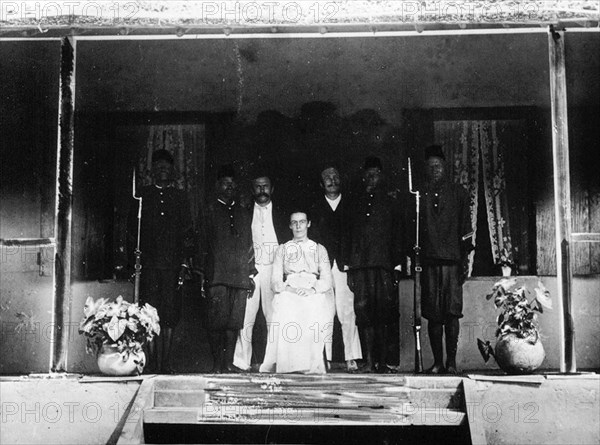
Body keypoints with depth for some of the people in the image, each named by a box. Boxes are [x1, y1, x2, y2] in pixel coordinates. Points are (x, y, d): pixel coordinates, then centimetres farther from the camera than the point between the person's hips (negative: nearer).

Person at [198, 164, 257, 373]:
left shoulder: (242, 213, 20)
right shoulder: (210, 211, 7)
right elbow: (203, 245, 3)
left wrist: (251, 273, 12)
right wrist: (203, 275, -4)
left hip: (240, 275, 4)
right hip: (217, 275, -3)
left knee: (235, 321, 0)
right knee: (217, 321, -7)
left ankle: (228, 362, 5)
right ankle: (217, 363, -2)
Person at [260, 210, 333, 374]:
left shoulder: (319, 249, 23)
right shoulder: (282, 250, 23)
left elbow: (327, 280, 11)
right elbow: (275, 282, 12)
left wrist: (311, 290, -10)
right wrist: (290, 288, -11)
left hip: (314, 295, 0)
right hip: (288, 294, 0)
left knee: (313, 315, -37)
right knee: (286, 314, -37)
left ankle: (311, 366, -38)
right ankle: (284, 365, -41)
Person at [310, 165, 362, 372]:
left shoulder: (350, 206, 11)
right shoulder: (316, 208, 14)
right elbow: (312, 238, 10)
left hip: (344, 266, -1)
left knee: (347, 314, -6)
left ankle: (351, 358, -3)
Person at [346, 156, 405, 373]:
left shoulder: (390, 204, 13)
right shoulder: (356, 205, 18)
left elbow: (398, 237, 9)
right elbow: (350, 237, 15)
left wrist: (397, 264, -3)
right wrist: (349, 268, 7)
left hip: (384, 266, -1)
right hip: (360, 266, 2)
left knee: (384, 314, -7)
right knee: (364, 313, -4)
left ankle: (382, 361, -2)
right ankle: (369, 361, -2)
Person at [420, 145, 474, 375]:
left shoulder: (458, 193, 11)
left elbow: (465, 227, 9)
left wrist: (465, 258, 1)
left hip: (452, 260, -1)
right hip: (428, 261, 1)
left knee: (452, 313, -5)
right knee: (433, 315, 0)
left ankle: (451, 362, -1)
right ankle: (437, 362, 7)